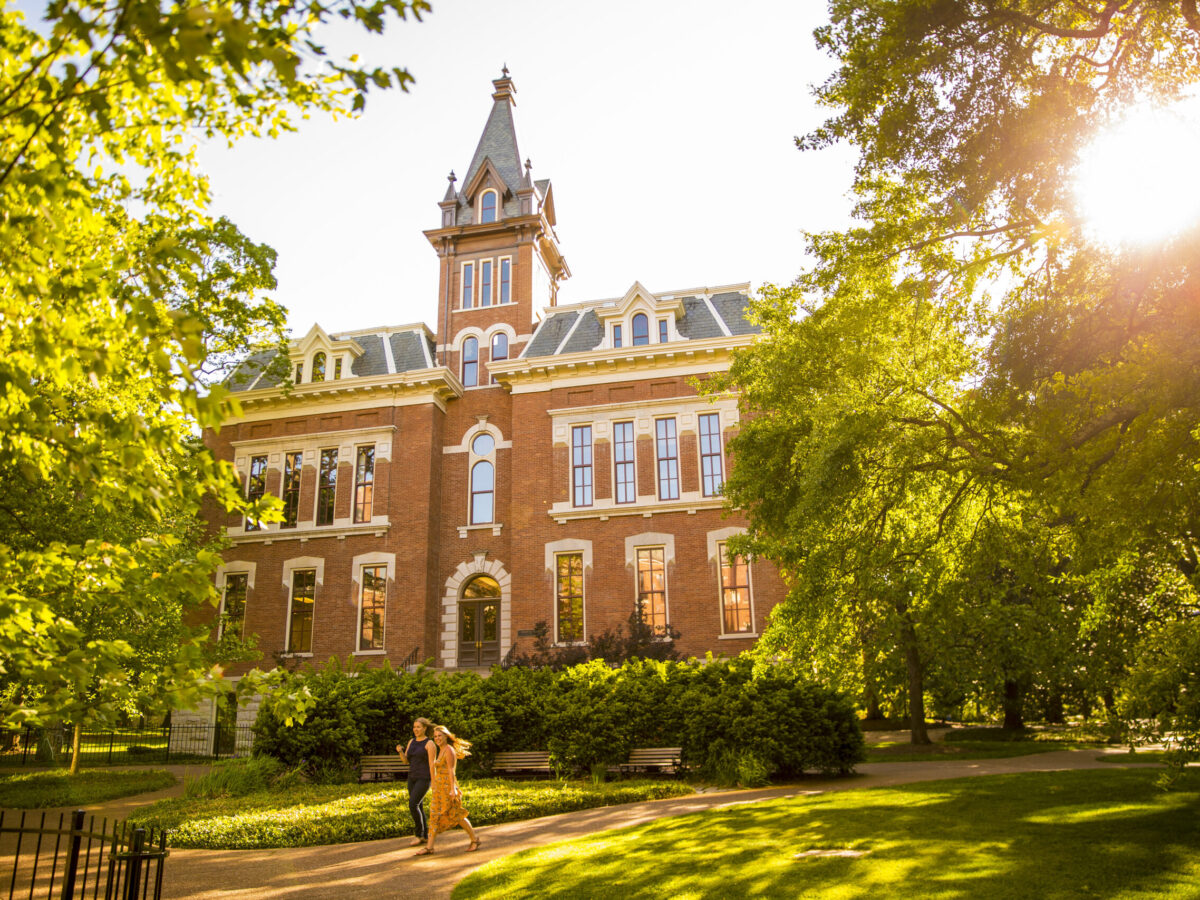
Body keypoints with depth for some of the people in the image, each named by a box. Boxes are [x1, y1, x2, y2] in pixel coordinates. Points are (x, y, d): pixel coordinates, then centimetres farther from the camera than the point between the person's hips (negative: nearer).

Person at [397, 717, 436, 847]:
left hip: (424, 779, -7)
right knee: (417, 807, 8)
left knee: (412, 805, -16)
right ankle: (425, 836, 18)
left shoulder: (429, 743, -12)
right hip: (413, 778, 7)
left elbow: (432, 764, -14)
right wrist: (400, 751, -12)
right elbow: (405, 760, 9)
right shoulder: (412, 742, 10)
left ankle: (418, 834, -1)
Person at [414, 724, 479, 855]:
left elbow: (451, 771, -19)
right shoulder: (442, 751, 14)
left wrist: (453, 789, -23)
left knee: (457, 816, -3)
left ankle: (474, 840, 9)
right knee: (434, 816, 4)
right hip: (440, 788, 9)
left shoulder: (449, 750, -14)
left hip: (448, 787, -9)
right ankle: (429, 847, 7)